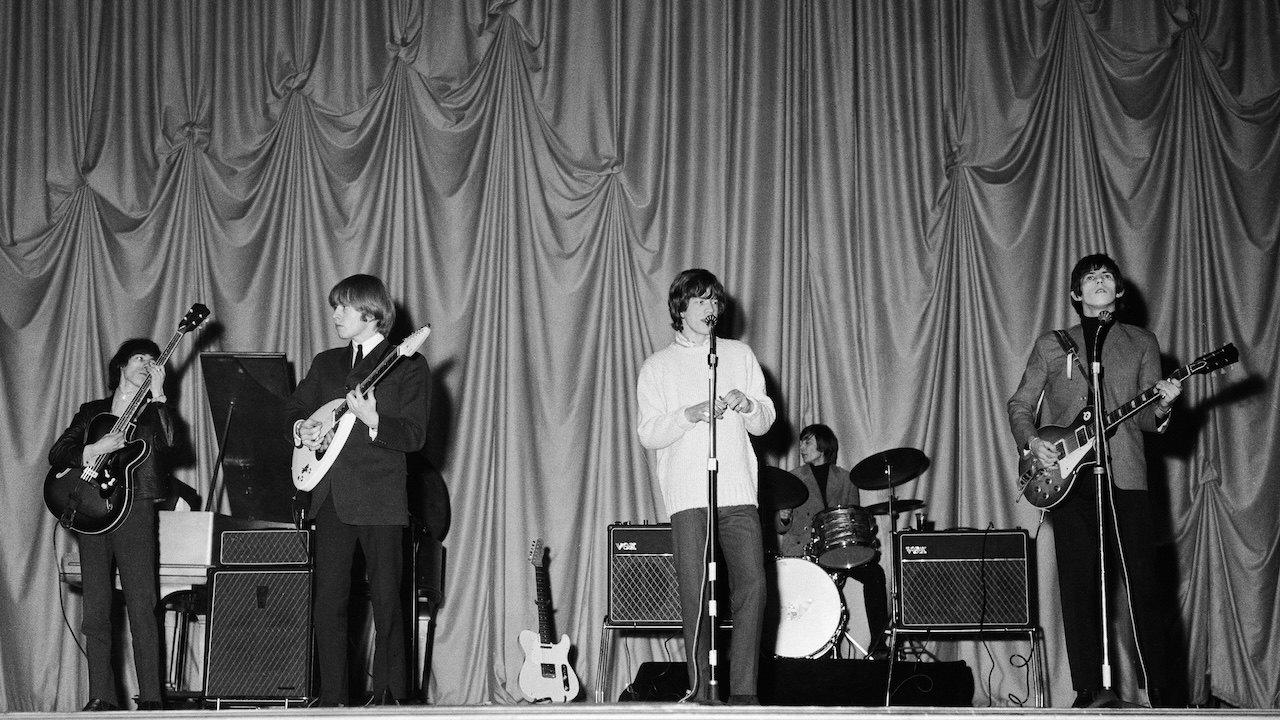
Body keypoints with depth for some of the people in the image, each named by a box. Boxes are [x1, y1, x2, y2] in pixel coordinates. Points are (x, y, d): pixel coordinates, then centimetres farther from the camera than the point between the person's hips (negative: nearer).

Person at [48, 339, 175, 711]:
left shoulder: (152, 411, 13)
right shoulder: (92, 411, 18)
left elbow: (167, 439, -10)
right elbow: (57, 454, 9)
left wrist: (156, 393, -8)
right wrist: (95, 450, -7)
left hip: (135, 510, -2)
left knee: (142, 607, -10)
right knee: (96, 609, 1)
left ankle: (150, 697, -10)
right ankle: (102, 698, 5)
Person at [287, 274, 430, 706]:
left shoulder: (407, 366, 0)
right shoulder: (326, 363, 18)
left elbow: (414, 435, -8)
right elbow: (294, 408, 27)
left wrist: (372, 420, -24)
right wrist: (301, 429, 4)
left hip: (380, 500, -5)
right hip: (331, 499, 5)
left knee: (386, 602, -3)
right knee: (328, 602, 3)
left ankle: (389, 697, 4)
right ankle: (332, 698, 8)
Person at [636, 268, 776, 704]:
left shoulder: (740, 355, 18)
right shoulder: (658, 367, 11)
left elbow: (765, 422, 15)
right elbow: (647, 435, 2)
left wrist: (748, 406, -7)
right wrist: (691, 414, -14)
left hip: (738, 490, 2)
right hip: (688, 494, -2)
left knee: (752, 586, -9)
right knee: (695, 594, -8)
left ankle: (743, 692, -4)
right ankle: (702, 692, 0)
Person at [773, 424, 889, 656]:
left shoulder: (844, 479, 14)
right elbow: (779, 527, 9)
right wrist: (784, 518, -14)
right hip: (800, 550, -2)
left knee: (873, 571, -23)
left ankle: (878, 644, -18)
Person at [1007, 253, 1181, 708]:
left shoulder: (1142, 343, 14)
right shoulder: (1050, 346, 15)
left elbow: (1146, 419, 9)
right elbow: (1020, 405, 14)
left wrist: (1160, 408, -13)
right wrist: (1031, 440, -5)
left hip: (1124, 475, -1)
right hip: (1066, 476, 1)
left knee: (1141, 582, -6)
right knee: (1078, 585, -1)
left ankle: (1157, 690, 0)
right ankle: (1087, 688, 6)